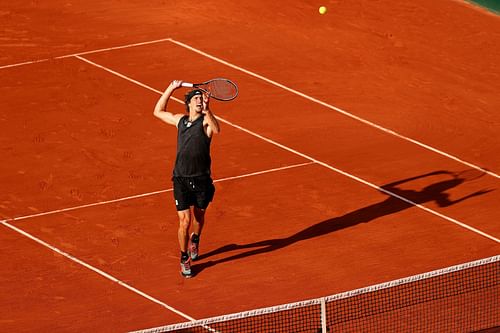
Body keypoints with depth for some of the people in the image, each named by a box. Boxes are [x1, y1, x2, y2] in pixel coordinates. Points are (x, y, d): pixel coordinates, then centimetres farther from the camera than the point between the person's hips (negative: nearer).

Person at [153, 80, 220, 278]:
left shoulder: (206, 122, -5)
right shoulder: (180, 120, 8)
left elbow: (216, 129, -29)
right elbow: (158, 112, 22)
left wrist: (207, 110, -44)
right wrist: (171, 89, 15)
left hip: (202, 179, -1)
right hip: (181, 179, 1)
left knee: (199, 216, 19)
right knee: (185, 220, -5)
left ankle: (195, 239, 51)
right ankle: (184, 259, 11)